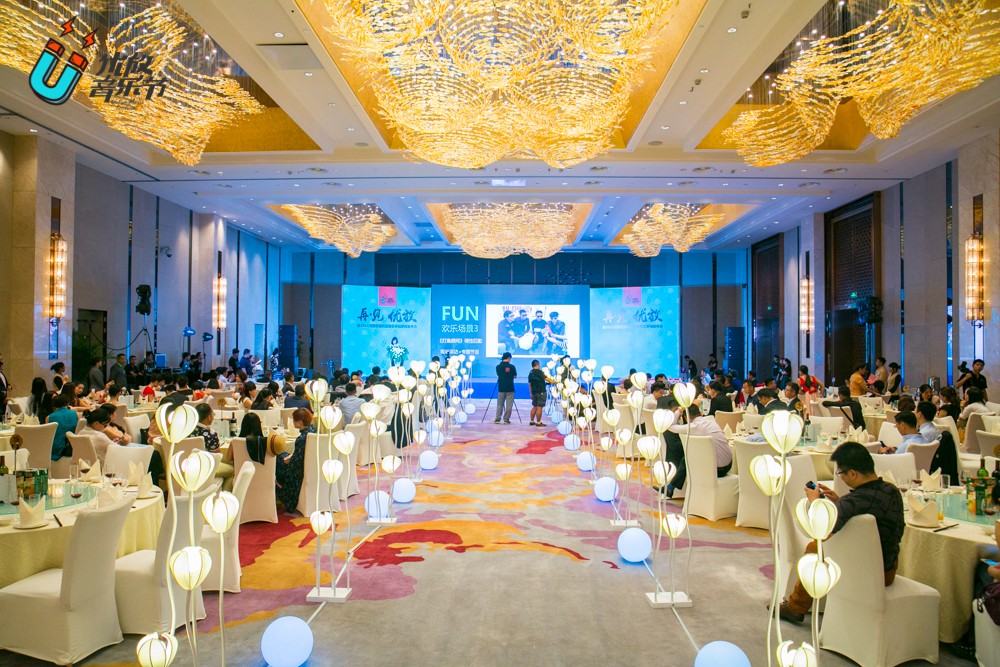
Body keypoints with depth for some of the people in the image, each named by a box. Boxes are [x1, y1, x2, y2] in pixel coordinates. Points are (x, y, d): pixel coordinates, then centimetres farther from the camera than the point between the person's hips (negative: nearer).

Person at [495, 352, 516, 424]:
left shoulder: (498, 366, -2)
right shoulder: (512, 366, -7)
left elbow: (498, 375, 9)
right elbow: (515, 376, 2)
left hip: (501, 388, 2)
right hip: (510, 388, -2)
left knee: (500, 404, 10)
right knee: (509, 405, 4)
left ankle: (497, 419, 8)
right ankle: (506, 419, 4)